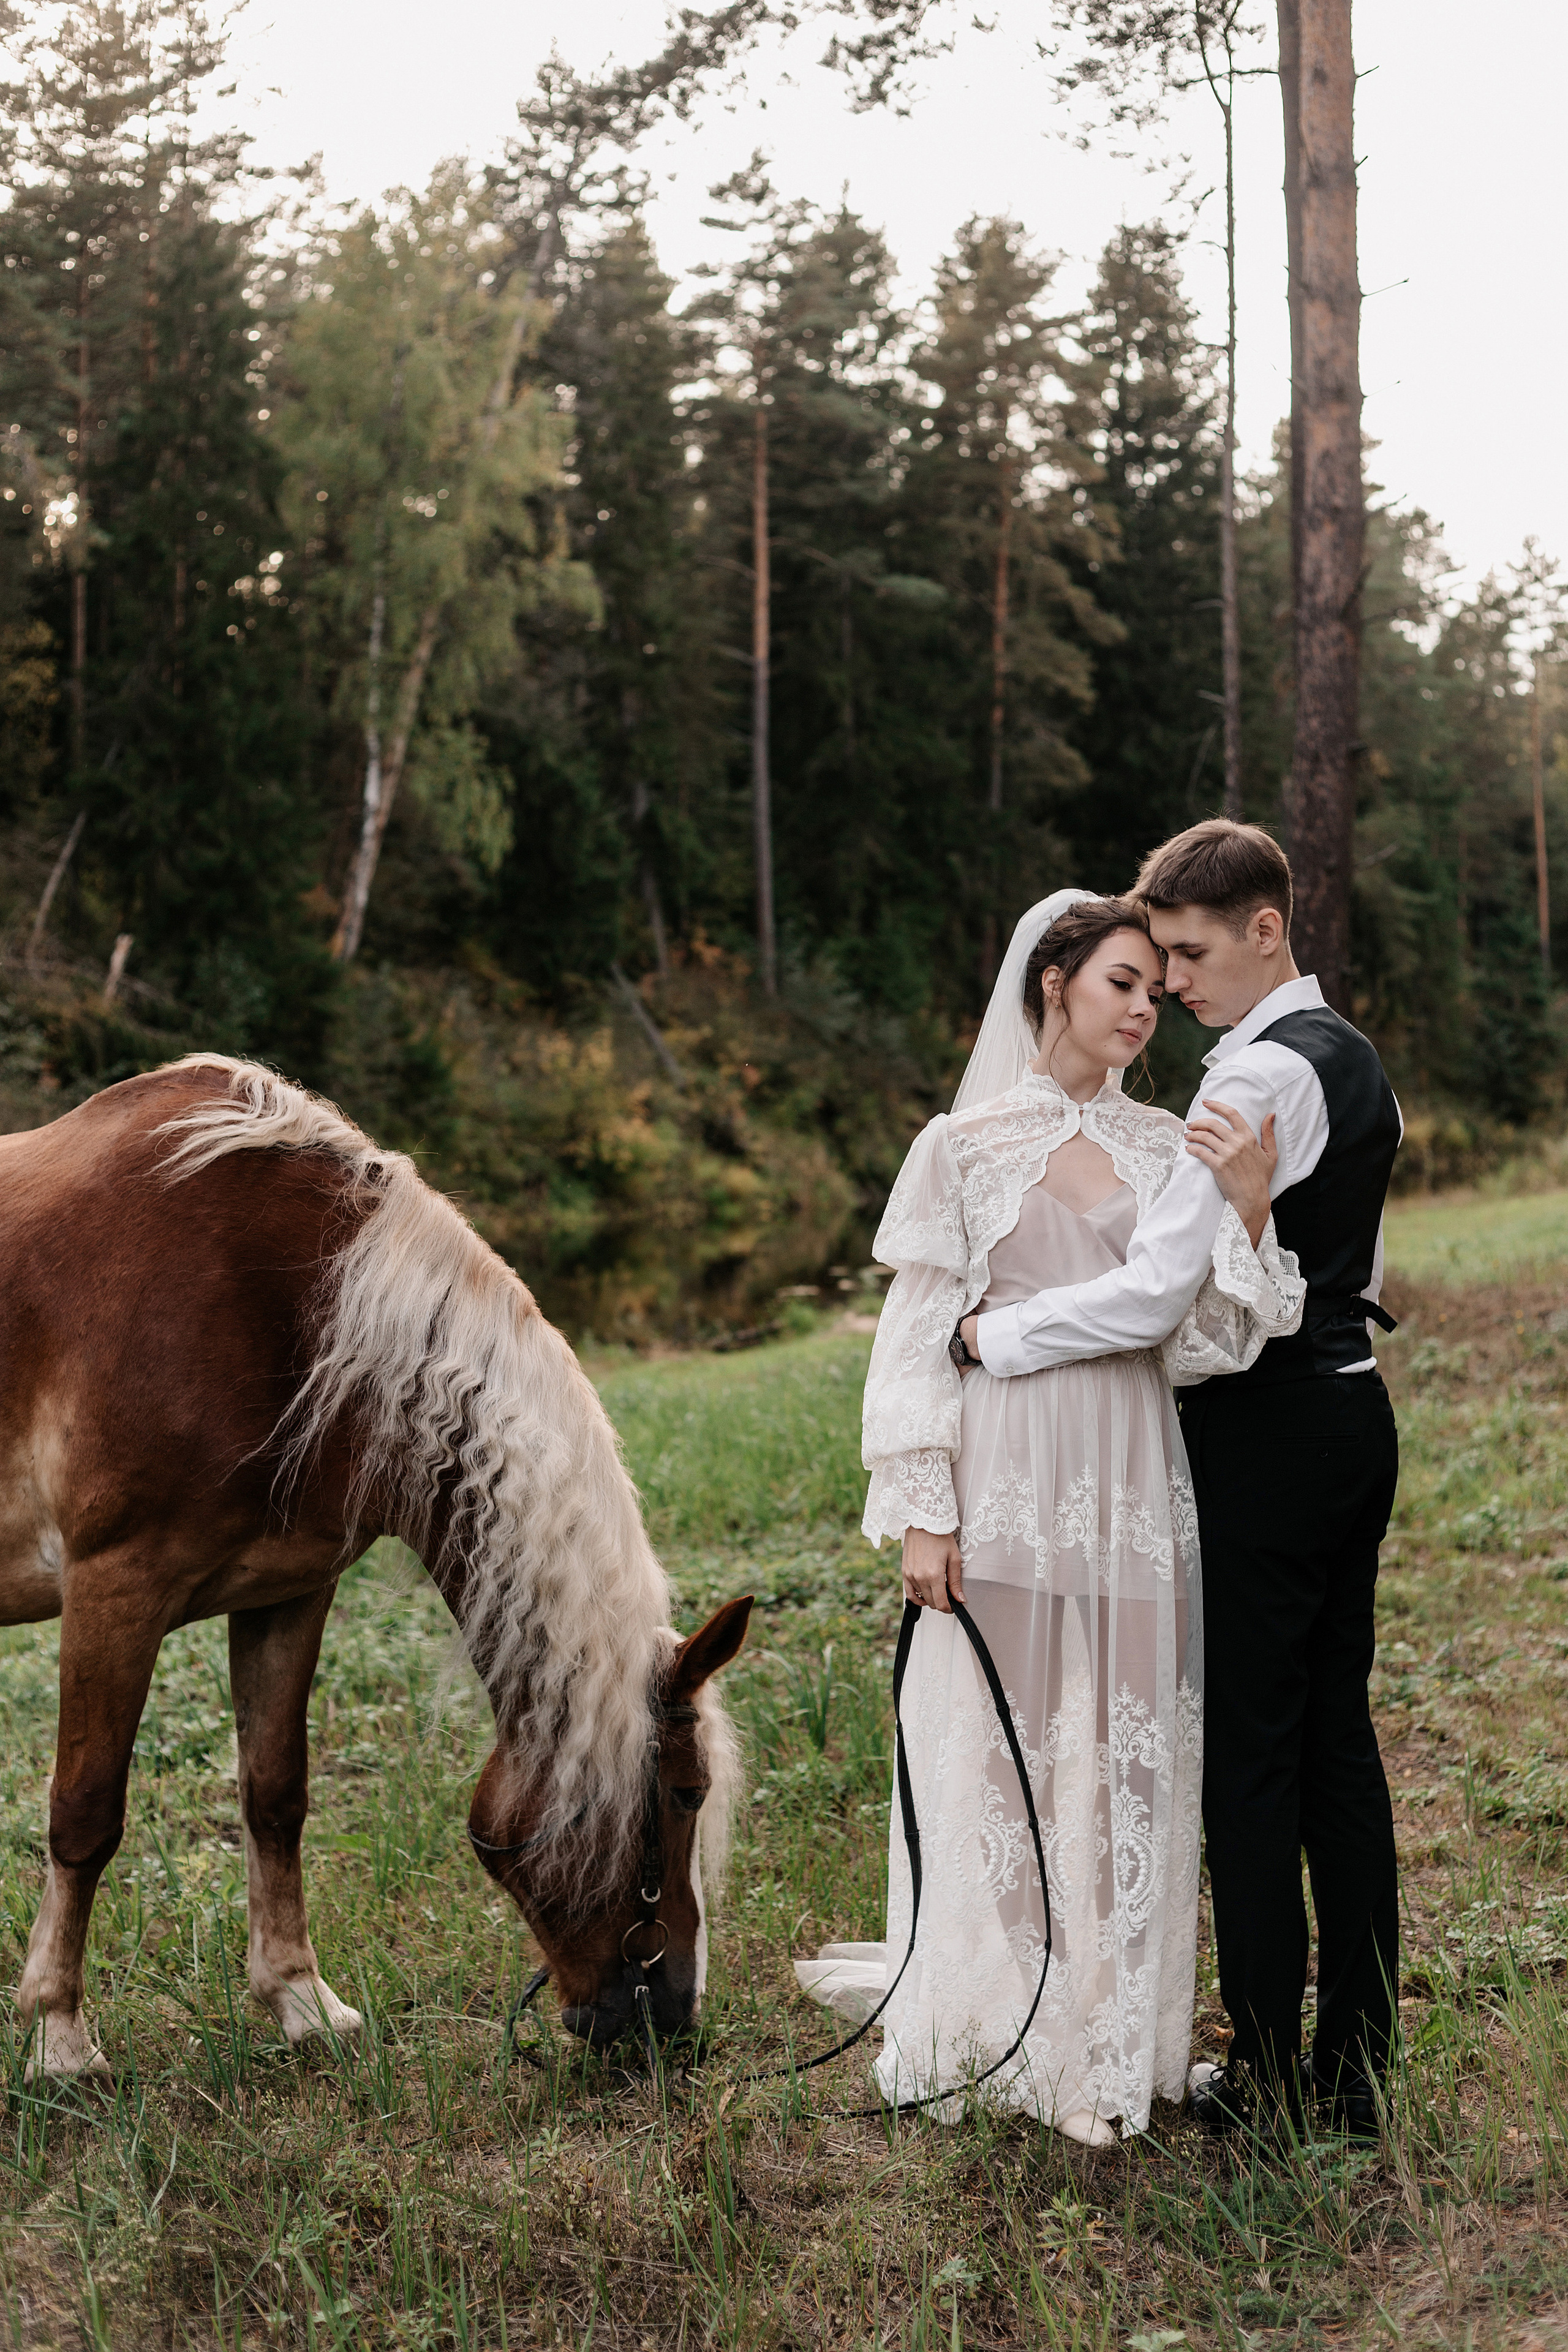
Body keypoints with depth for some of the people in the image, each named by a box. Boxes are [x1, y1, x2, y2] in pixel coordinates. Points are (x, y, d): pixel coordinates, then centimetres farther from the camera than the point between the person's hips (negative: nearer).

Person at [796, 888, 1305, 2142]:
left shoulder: (1166, 1147, 9)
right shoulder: (965, 1146, 2)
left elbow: (1199, 1341, 2)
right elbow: (919, 1336, 0)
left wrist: (1247, 1212, -12)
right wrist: (922, 1512, -6)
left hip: (1134, 1496, 3)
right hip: (1005, 1485, -3)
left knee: (1126, 1758, 6)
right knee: (994, 1753, 5)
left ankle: (1109, 2047, 20)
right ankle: (998, 2021, 22)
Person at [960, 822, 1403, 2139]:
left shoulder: (1261, 1076, -18)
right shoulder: (1354, 1057, 14)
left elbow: (1157, 1295, -23)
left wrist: (989, 1332, -15)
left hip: (1265, 1435, -10)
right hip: (1354, 1406, 10)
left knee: (1250, 1751, -1)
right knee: (1338, 1735, 13)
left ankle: (1268, 2082, 8)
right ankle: (1358, 2067, 22)